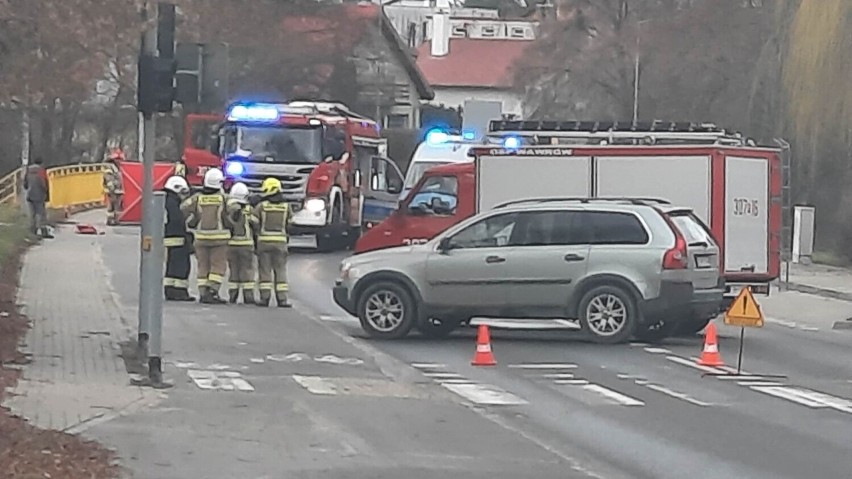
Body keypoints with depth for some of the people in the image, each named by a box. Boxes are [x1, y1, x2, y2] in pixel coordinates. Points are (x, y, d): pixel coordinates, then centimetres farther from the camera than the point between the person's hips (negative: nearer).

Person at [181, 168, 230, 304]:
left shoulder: (197, 198, 1)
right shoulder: (223, 198, -6)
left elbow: (184, 209, -7)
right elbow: (229, 217, -5)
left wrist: (191, 223, 7)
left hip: (201, 237, 3)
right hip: (219, 237, -3)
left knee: (203, 266, 10)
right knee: (218, 266, 1)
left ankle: (203, 293, 8)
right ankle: (212, 291, -11)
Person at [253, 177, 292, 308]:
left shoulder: (262, 206, -4)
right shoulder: (286, 206, 3)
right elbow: (290, 222, 10)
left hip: (264, 240, -2)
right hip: (280, 241, 2)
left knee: (265, 269, 4)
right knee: (280, 270, 5)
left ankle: (265, 297, 0)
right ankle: (282, 298, 0)